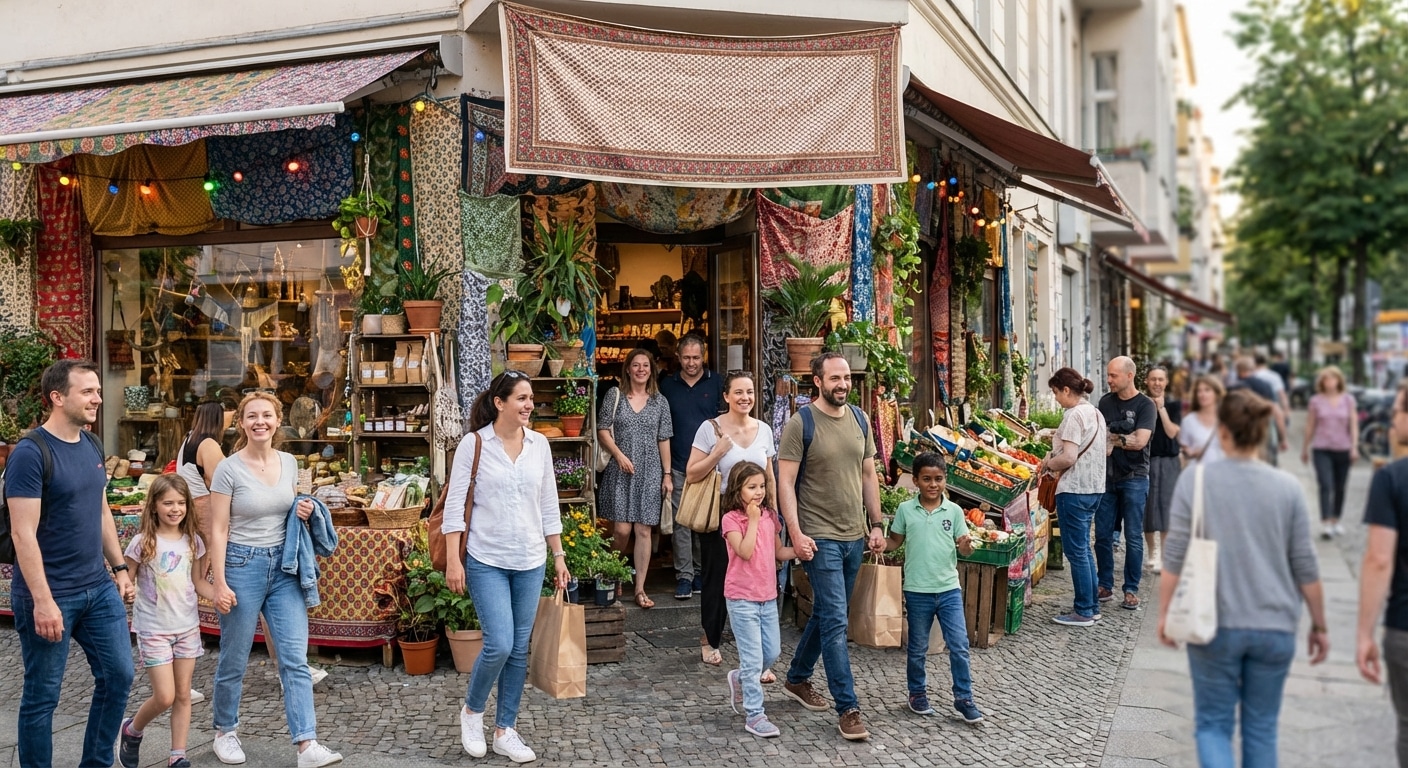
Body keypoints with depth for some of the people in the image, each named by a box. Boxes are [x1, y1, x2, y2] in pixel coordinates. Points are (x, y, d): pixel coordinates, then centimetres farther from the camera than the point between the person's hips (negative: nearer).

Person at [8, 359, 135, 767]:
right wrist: (42, 601, -21)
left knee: (118, 676, 10)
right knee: (42, 695, 5)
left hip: (98, 588, 7)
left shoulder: (91, 445, 8)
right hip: (49, 596, -7)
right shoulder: (30, 453, -16)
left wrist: (120, 567, 16)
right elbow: (23, 533, -19)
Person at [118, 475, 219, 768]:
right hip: (153, 629, -4)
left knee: (183, 695, 8)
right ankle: (131, 730, 26)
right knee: (164, 697, -4)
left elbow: (198, 582, 8)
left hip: (188, 627, 4)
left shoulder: (193, 541, 1)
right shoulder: (143, 542, -11)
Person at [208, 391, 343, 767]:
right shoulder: (229, 469, -9)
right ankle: (225, 733, 30)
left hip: (283, 566, 4)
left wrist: (303, 512, -2)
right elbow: (218, 531, -9)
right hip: (242, 566, -4)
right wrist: (220, 584, -14)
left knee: (296, 659, -3)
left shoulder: (289, 462, 6)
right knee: (234, 661, 8)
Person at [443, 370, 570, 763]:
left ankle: (505, 730, 21)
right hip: (486, 561, -4)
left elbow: (549, 506, 10)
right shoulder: (474, 443, -7)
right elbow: (455, 504, -6)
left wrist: (559, 556, 9)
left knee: (519, 649, 7)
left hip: (530, 562, 4)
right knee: (499, 644, -12)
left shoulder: (539, 444, 5)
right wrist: (453, 560, -11)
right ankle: (472, 710, 16)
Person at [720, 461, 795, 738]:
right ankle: (754, 716, 5)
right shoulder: (731, 519, -11)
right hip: (742, 599, -6)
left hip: (768, 597, 6)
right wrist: (753, 520, -18)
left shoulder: (770, 516, 7)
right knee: (753, 658, -4)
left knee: (772, 652, 12)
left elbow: (778, 552, 13)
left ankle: (740, 679, 38)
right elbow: (745, 552, -23)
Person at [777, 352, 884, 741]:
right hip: (820, 537, -7)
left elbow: (869, 475, 14)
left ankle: (797, 679, 36)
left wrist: (876, 524, 10)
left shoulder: (860, 419, 8)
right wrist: (796, 533, -18)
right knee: (835, 620, -8)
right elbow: (785, 481, -12)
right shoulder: (800, 424, -11)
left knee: (826, 613, 17)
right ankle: (848, 709, -2)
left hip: (854, 536, 7)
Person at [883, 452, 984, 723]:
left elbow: (964, 548, 1)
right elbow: (895, 542, 6)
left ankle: (964, 698, 13)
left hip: (949, 589, 1)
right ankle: (917, 694, 30)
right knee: (918, 649, 13)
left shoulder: (954, 511, -1)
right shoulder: (905, 510, -3)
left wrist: (966, 546, -21)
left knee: (959, 646, 0)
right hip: (917, 591, 0)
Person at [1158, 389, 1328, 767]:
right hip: (1275, 627, 2)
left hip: (1214, 625, -2)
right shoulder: (1287, 487, -3)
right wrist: (1319, 626, 14)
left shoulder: (1196, 479, -8)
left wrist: (1164, 612, 7)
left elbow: (1175, 557, -6)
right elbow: (1305, 567, 1)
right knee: (1261, 729, 17)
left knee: (1212, 724, 11)